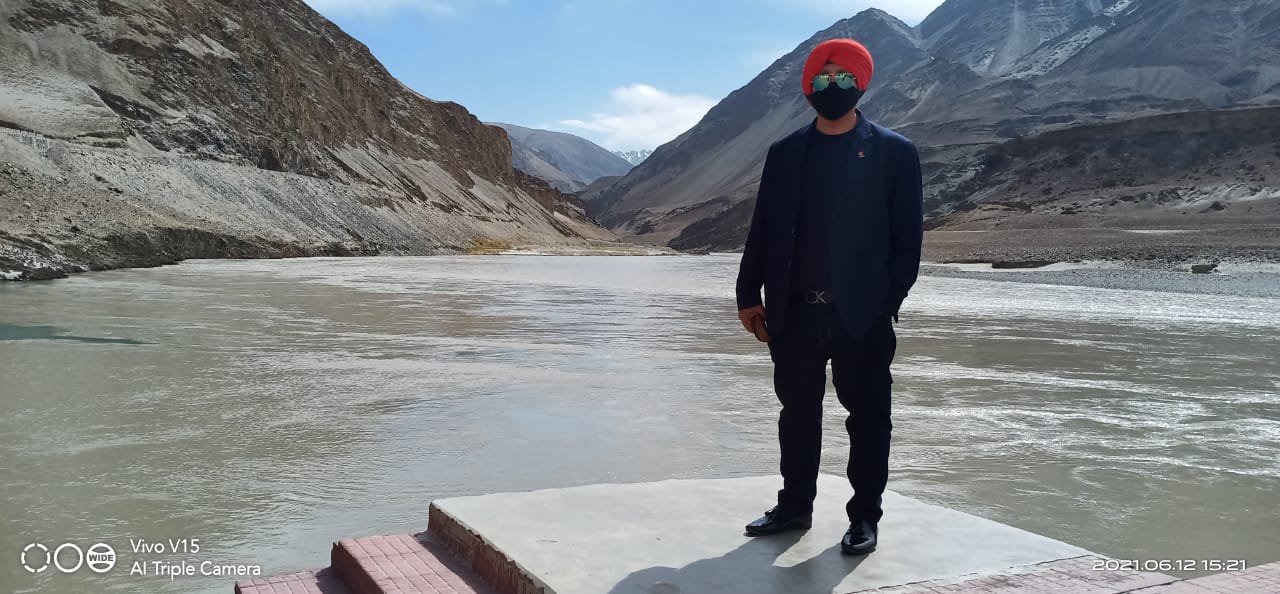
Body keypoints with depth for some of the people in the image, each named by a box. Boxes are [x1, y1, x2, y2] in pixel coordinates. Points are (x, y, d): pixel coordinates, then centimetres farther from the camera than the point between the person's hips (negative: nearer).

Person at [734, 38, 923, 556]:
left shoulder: (894, 152, 1)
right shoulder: (785, 152, 10)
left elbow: (908, 234, -2)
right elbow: (763, 227, 8)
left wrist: (890, 300, -10)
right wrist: (750, 295, 2)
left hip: (861, 311, -3)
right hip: (796, 309, 3)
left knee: (867, 414, 5)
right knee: (797, 410, 12)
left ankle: (865, 517, 17)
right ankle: (794, 506, 26)